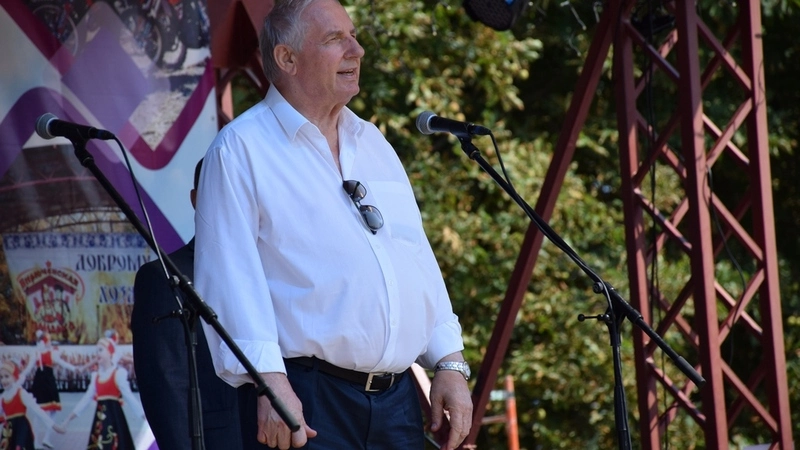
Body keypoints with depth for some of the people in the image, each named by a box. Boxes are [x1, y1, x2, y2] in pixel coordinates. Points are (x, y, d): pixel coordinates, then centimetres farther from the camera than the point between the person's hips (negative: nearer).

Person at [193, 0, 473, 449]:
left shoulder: (374, 144, 19)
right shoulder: (242, 150, -3)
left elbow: (419, 259, 20)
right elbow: (231, 275, -12)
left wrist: (450, 363, 11)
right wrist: (269, 382, -22)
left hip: (398, 397, 7)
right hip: (308, 403, -7)